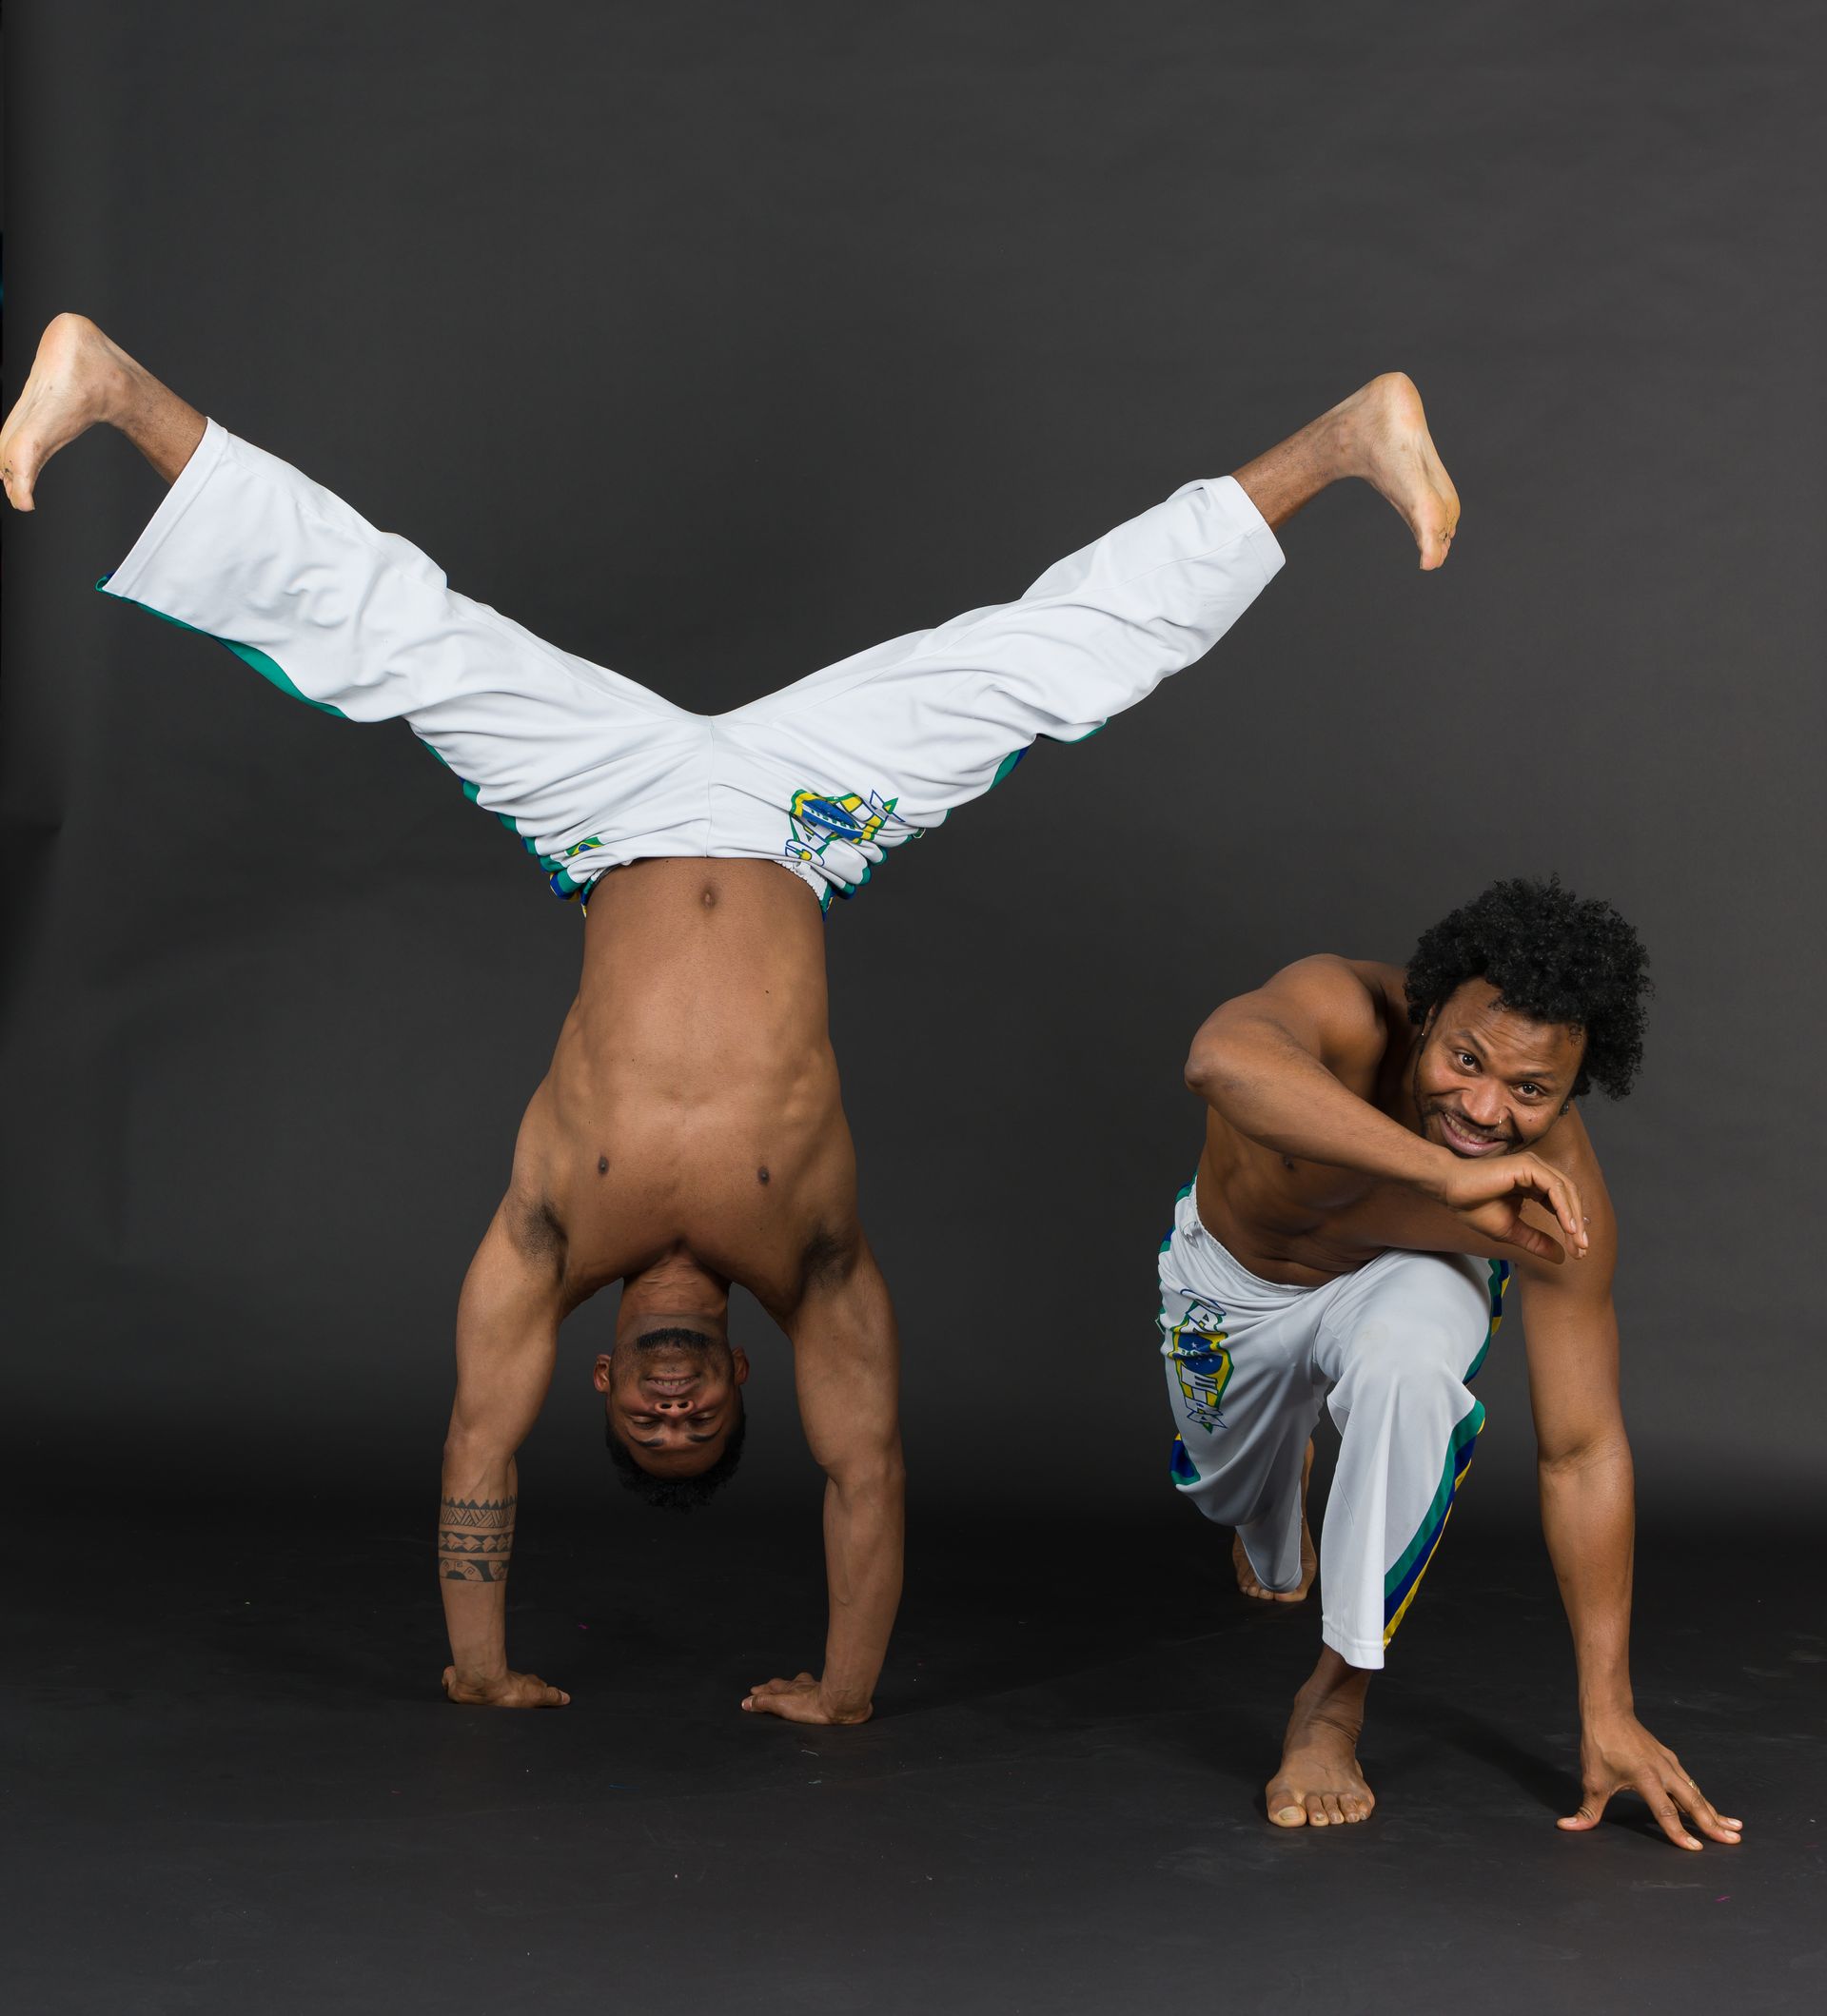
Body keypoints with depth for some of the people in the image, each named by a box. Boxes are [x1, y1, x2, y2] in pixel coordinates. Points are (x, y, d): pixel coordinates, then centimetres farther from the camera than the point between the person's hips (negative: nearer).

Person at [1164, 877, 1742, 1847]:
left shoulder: (1557, 1196, -36)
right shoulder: (1343, 1012, -41)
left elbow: (1581, 1450, -29)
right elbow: (1221, 1058, -66)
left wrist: (1607, 1714, -29)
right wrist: (1445, 1174, -71)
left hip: (1402, 1280, -1)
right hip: (1231, 1272, 1)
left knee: (1405, 1365, -36)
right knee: (1229, 1482, 24)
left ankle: (1336, 1701, -19)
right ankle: (1280, 1552, 65)